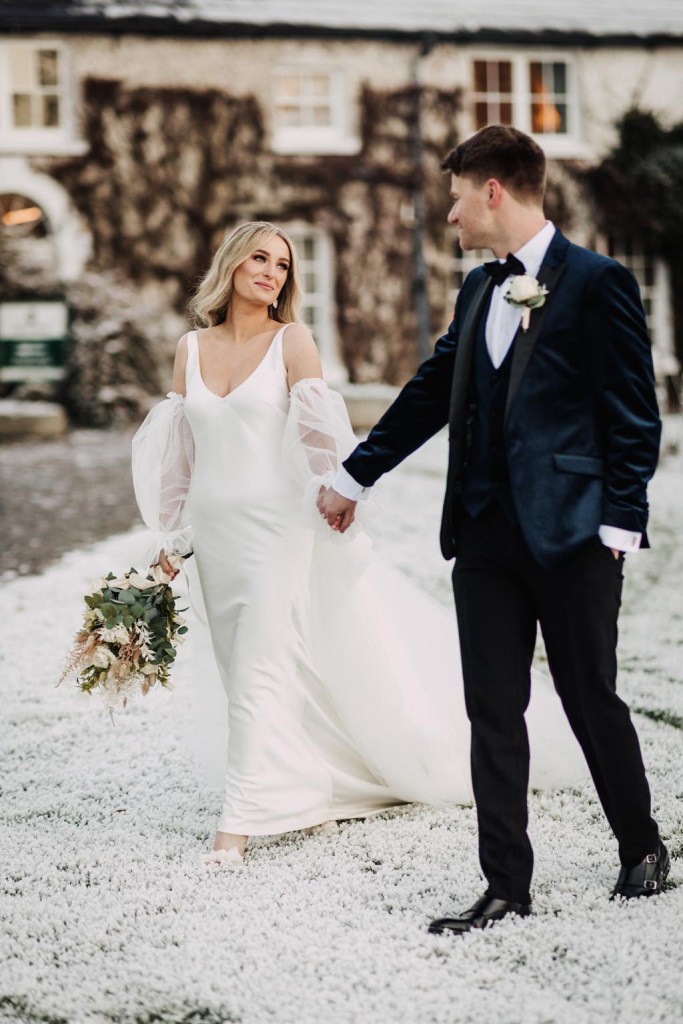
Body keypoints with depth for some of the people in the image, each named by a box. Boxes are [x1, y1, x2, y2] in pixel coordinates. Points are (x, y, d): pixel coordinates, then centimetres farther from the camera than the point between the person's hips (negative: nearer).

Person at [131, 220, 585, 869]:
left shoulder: (291, 341, -2)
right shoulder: (191, 349, 8)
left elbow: (318, 425, -13)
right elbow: (173, 450, 13)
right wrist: (169, 539, 11)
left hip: (279, 524, -4)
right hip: (216, 533, 4)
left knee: (262, 667, -10)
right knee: (247, 670, 10)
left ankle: (240, 823, -8)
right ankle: (305, 792, 26)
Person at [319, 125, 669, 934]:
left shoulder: (596, 283, -6)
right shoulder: (479, 290, 15)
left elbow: (632, 414, -7)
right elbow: (431, 392, 23)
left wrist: (620, 524, -12)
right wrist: (354, 475, 27)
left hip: (571, 533, -6)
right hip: (487, 534, 6)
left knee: (591, 699, 5)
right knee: (493, 713, 5)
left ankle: (642, 850, 28)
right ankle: (506, 886, 12)